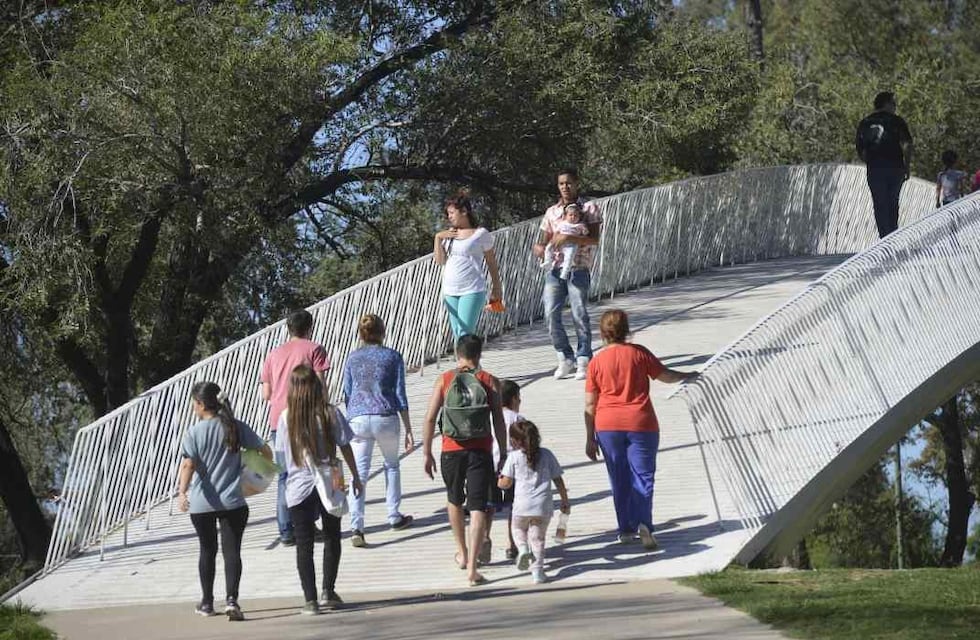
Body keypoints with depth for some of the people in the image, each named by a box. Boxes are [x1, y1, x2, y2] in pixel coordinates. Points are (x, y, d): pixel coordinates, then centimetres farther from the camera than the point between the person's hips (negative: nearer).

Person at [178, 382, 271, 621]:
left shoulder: (194, 432, -8)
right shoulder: (236, 427, 0)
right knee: (232, 551, 0)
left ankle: (207, 602, 25)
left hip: (201, 503, -1)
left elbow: (188, 465, -20)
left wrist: (182, 493, -27)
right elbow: (266, 452, 3)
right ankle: (231, 599, -17)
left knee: (207, 551, 15)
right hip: (233, 502, 1)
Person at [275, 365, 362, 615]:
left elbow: (282, 452, -1)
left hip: (299, 488, 0)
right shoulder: (330, 413, -7)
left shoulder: (287, 417, -7)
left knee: (304, 544, 4)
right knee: (332, 538, 18)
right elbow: (345, 447, -1)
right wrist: (355, 476, 9)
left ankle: (310, 599, 0)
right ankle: (328, 590, 17)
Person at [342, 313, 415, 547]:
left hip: (358, 420, 1)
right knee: (391, 465, 22)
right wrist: (408, 429, 3)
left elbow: (347, 395, 12)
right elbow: (400, 395, 0)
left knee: (359, 473, -2)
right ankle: (394, 516, 27)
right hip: (386, 417, -1)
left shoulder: (352, 359, 7)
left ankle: (356, 526, -15)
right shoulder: (393, 357, 2)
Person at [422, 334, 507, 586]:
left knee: (454, 500, 25)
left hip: (451, 450, 2)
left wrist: (427, 453, 7)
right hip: (480, 451, -2)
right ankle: (471, 567, -13)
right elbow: (499, 422, -2)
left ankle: (462, 553, 38)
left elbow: (430, 418, 0)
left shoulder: (444, 380, 3)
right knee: (477, 508, -3)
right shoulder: (490, 382, 1)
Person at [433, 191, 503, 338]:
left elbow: (491, 263, 4)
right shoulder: (449, 234, 11)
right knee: (457, 335, 7)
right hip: (450, 291, 6)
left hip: (472, 291, -6)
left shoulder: (480, 234, -2)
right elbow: (440, 260, 9)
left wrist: (496, 289, 5)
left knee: (465, 334, -13)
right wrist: (438, 238, -1)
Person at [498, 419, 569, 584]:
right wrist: (565, 501, 17)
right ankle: (537, 571, 2)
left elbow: (506, 483, -2)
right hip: (543, 505, 1)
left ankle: (523, 548, -3)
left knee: (519, 529, 25)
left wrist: (499, 481, 22)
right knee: (537, 538, 10)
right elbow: (558, 480, 9)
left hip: (522, 505, -1)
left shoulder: (514, 456, 0)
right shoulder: (546, 454, 7)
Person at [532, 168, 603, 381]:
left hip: (578, 269, -4)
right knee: (551, 313, -6)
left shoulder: (589, 209, 3)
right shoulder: (551, 212, 16)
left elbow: (594, 238, -9)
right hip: (555, 268, 4)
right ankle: (565, 359, 8)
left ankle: (583, 362, 5)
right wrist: (540, 248, -8)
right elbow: (542, 241, 17)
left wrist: (568, 238, -21)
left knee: (579, 314, -5)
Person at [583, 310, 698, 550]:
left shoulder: (596, 362, 1)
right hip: (640, 423, -2)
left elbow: (590, 406, 2)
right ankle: (644, 523, -18)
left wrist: (590, 438, 7)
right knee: (642, 476, 1)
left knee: (619, 480, 12)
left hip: (608, 426, 2)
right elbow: (664, 375, 5)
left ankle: (626, 529, 16)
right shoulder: (639, 353, -3)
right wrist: (686, 376, 24)